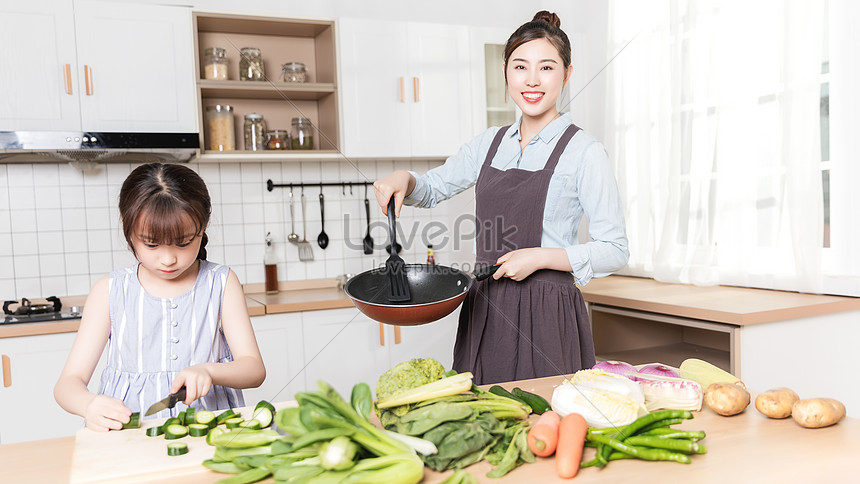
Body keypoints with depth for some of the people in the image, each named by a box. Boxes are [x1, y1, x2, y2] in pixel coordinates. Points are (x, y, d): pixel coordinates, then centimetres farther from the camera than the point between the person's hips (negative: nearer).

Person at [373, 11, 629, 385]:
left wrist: (540, 257, -16)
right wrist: (403, 179, 0)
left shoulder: (583, 151, -6)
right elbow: (432, 190, 21)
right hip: (484, 312, 5)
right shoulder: (490, 144, 9)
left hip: (546, 315, -4)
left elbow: (614, 251, -6)